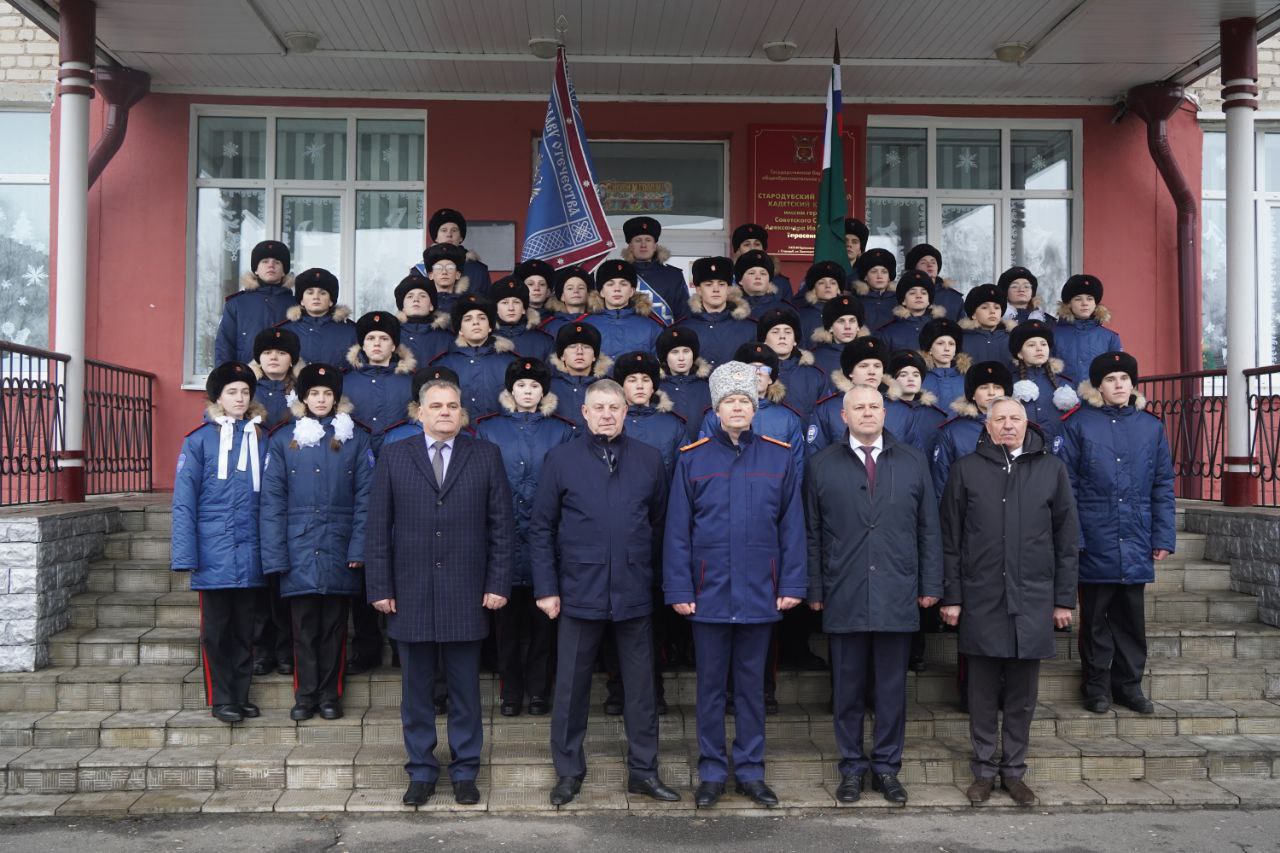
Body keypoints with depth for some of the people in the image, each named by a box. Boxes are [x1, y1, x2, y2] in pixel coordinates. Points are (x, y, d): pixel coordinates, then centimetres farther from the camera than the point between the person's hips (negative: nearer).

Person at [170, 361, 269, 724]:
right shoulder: (199, 440, -2)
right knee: (216, 629, 6)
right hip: (214, 553, -3)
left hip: (250, 554, 3)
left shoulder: (261, 439, 8)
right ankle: (221, 700, 16)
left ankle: (241, 696, 22)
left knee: (245, 628, 11)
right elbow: (184, 501, -4)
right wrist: (185, 554, -9)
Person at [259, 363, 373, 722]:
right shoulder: (284, 439, 4)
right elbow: (272, 500, 1)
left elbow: (364, 497, 0)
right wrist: (275, 555, -6)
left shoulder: (355, 438, 4)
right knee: (304, 626, 5)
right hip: (299, 549, 0)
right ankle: (305, 695, 17)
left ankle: (329, 695, 19)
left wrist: (359, 548, -8)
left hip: (339, 550, 0)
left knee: (334, 625, 8)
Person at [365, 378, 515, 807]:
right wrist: (380, 587, -2)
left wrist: (498, 583, -3)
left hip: (466, 594, 0)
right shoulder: (393, 456, 6)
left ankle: (465, 771, 21)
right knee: (416, 689, 9)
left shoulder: (486, 455, 4)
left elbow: (502, 525, 3)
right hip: (410, 593, 1)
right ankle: (421, 771, 23)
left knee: (465, 689, 8)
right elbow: (378, 527, 4)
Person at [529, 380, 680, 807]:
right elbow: (541, 528, 1)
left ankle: (643, 770, 23)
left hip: (635, 593, 1)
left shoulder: (649, 460, 4)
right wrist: (546, 588, -4)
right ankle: (569, 771, 24)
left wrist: (653, 574, 5)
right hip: (579, 592, -1)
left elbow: (660, 524, 9)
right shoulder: (561, 460, 0)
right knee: (571, 686, 9)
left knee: (641, 685, 9)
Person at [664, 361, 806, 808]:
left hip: (760, 594, 1)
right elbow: (677, 530, -1)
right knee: (711, 685, 9)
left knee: (752, 684, 11)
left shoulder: (780, 457, 3)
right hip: (709, 593, -1)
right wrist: (678, 589, -6)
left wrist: (792, 583, -3)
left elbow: (792, 526, 3)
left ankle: (750, 771, 23)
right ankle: (712, 772, 21)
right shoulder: (692, 458, 0)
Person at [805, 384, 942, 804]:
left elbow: (929, 528, 8)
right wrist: (814, 590, 0)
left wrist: (930, 585, 3)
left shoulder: (913, 462, 9)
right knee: (848, 687, 7)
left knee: (892, 687, 8)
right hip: (843, 596, -1)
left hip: (897, 596, 1)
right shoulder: (823, 466, 5)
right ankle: (852, 767, 19)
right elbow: (812, 533, 4)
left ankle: (887, 767, 20)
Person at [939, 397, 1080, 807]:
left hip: (1033, 600, 1)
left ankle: (1014, 771, 21)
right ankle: (984, 770, 18)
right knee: (983, 693, 6)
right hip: (981, 600, -1)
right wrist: (951, 596, -1)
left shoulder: (1052, 469, 6)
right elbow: (950, 539, 3)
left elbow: (1067, 539, 8)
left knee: (1022, 695, 8)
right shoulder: (966, 469, 4)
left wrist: (1064, 599, 4)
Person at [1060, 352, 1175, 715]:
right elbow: (1066, 485, -4)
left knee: (1131, 618, 11)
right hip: (1095, 544, -3)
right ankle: (1098, 687, 19)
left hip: (1135, 545, 3)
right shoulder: (1079, 424, -2)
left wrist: (1164, 537, 3)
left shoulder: (1150, 426, 8)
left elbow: (1163, 487, 9)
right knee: (1095, 618, 7)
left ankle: (1129, 685, 24)